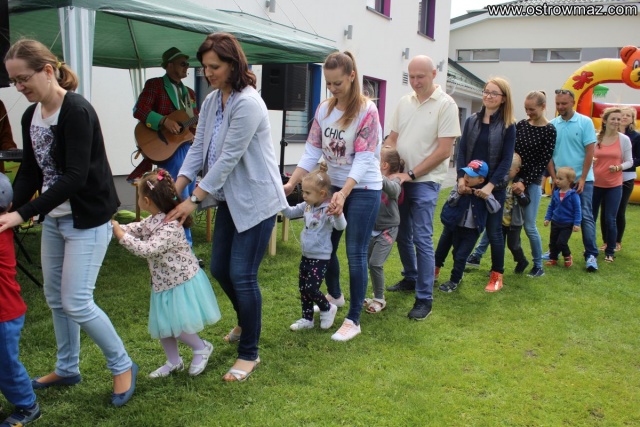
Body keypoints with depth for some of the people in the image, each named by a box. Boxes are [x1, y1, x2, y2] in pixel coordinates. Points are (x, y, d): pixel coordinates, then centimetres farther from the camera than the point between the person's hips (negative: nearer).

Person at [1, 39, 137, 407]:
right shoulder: (31, 116, 6)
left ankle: (123, 365, 14)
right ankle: (68, 369, 34)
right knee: (55, 297, 15)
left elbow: (75, 177, -26)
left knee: (76, 303, -7)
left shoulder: (77, 111, -20)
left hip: (87, 219, -8)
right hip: (54, 218, 8)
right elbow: (30, 173, 10)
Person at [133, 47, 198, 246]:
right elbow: (139, 110, -12)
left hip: (189, 146, 7)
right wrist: (164, 121, -23)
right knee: (180, 199, -11)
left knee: (188, 198, 9)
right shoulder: (155, 84, -1)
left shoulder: (189, 92, 20)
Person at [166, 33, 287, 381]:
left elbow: (228, 158, -22)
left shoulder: (248, 103, -20)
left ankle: (249, 353, 11)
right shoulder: (211, 101, 6)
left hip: (256, 199, -9)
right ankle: (246, 322, 43)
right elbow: (198, 148, 5)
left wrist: (195, 200, -20)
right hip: (229, 199, 9)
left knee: (242, 275, -6)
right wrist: (175, 189, -6)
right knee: (219, 269, 15)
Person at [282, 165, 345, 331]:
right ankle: (307, 318, 28)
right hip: (306, 255, 8)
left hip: (320, 258, -8)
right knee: (302, 287, 13)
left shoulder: (328, 209, -22)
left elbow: (341, 226, -35)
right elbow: (290, 213, 13)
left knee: (311, 288, -8)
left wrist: (338, 213, -55)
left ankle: (327, 309, 20)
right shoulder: (307, 206, 1)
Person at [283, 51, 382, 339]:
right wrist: (291, 183, -10)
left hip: (363, 189, -6)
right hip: (334, 186, 6)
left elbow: (363, 160, -21)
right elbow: (312, 153, 1)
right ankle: (334, 295, 43)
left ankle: (353, 320, 10)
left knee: (355, 254, -2)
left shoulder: (367, 110, -15)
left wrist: (344, 193, -32)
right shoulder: (323, 109, 1)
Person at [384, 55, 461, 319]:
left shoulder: (445, 105, -10)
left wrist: (411, 174, -15)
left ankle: (424, 299, 1)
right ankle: (410, 278, 35)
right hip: (400, 178, 6)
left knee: (421, 239, -8)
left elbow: (444, 150, -14)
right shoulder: (404, 102, 8)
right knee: (402, 233, 15)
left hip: (425, 181, -6)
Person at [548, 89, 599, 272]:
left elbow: (589, 152, -6)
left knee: (586, 216, -4)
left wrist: (582, 179, -11)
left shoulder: (585, 122, -4)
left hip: (581, 178, -3)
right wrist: (554, 178, -3)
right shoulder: (552, 125, 2)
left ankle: (591, 255, 0)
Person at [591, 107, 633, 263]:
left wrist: (618, 167, -16)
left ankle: (609, 252, 13)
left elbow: (629, 162, 2)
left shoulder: (624, 139, -2)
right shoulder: (596, 138, -2)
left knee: (610, 219, -2)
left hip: (614, 186, -1)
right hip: (595, 184, 1)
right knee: (590, 218, 8)